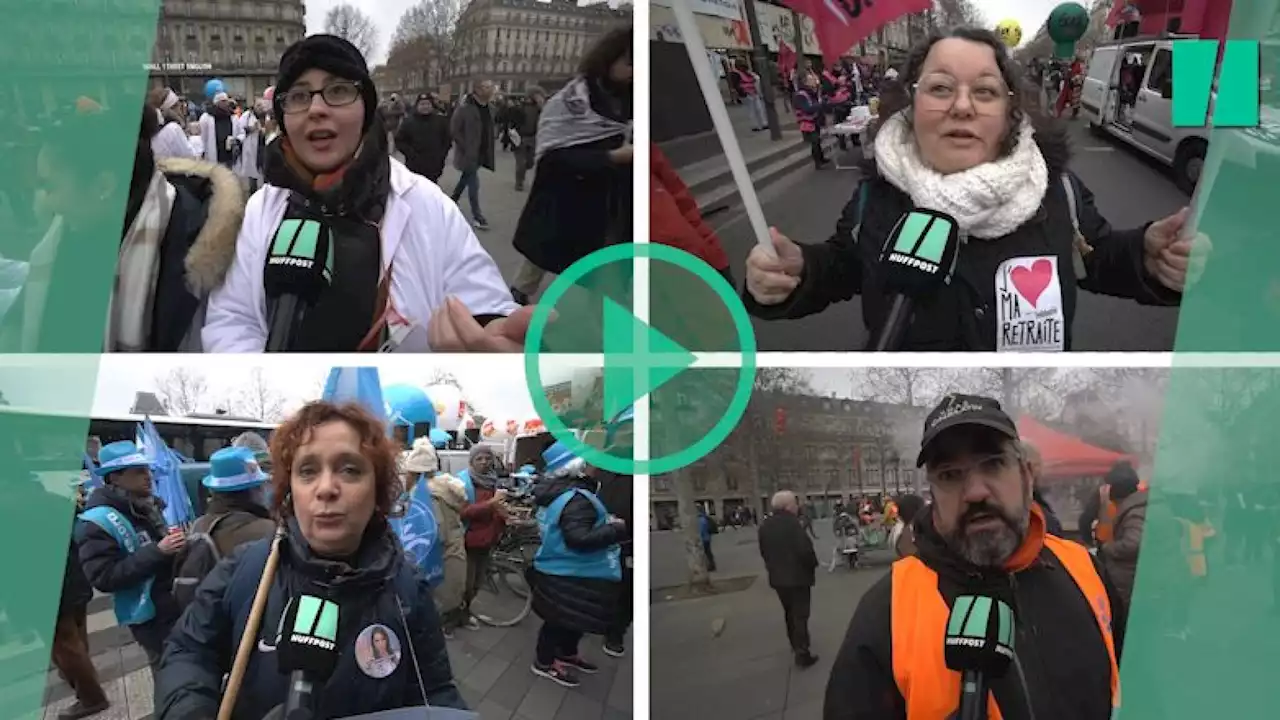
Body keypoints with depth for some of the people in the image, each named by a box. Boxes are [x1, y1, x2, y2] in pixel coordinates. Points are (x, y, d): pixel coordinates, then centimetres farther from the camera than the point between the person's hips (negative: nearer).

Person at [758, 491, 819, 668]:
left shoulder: (765, 525, 3)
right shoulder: (792, 523, -21)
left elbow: (764, 551, 9)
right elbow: (804, 549, -23)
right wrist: (812, 564, -5)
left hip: (777, 576, 7)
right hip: (797, 576, -7)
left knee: (789, 612, 22)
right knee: (800, 614, 0)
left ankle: (796, 646, 35)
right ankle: (802, 654, 1)